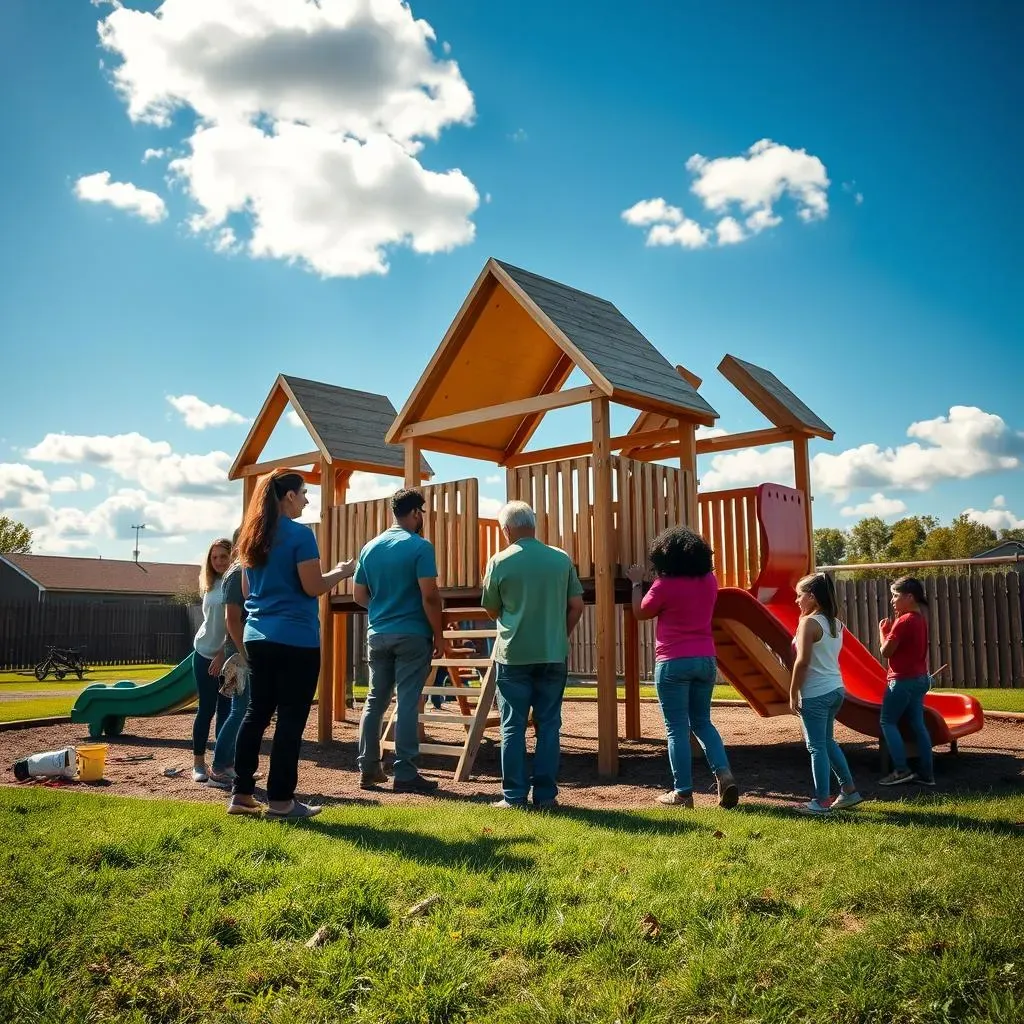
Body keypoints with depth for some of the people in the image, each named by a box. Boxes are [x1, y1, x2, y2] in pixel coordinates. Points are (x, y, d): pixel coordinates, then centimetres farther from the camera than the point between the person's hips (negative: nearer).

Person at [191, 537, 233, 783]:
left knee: (225, 710, 2)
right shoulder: (210, 585, 7)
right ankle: (198, 763, 13)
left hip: (229, 655, -3)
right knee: (206, 708, 6)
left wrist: (223, 654, -14)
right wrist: (215, 653, -6)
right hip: (205, 652, 3)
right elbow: (213, 619, 7)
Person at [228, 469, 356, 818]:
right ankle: (280, 800, 4)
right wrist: (341, 572, 2)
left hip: (257, 636, 8)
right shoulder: (300, 534, -11)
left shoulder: (251, 536, 12)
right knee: (291, 717, -1)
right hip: (295, 639, -8)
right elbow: (313, 587, -14)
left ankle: (241, 793, 15)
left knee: (257, 712, 12)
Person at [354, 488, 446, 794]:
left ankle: (368, 769, 15)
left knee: (375, 701, 12)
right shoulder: (420, 546, -10)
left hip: (377, 634, 6)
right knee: (408, 703, -2)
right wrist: (439, 635, -7)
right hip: (412, 634, -5)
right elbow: (429, 596, -15)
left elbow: (359, 594, 12)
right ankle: (405, 774, 0)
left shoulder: (370, 547, 8)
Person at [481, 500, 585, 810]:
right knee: (548, 725, 9)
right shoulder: (562, 559, 2)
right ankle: (545, 793, 11)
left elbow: (492, 610, 5)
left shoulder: (500, 562, -5)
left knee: (513, 726, 5)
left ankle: (514, 795, 7)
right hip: (554, 655, 2)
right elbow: (576, 605, 6)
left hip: (513, 655, -2)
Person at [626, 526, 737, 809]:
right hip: (706, 659, 6)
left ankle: (683, 792, 5)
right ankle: (724, 774, 1)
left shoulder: (665, 585, -11)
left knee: (677, 728, 2)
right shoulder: (709, 581, 6)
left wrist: (637, 583, 17)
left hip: (674, 662, -5)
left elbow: (640, 613, 4)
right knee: (702, 722, 18)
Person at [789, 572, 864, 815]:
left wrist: (793, 693, -13)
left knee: (816, 746, 0)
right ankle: (849, 790, 27)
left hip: (815, 693, -9)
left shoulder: (809, 622, -14)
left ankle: (822, 801, 5)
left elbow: (803, 661, -18)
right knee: (827, 741, 22)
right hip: (836, 689, 9)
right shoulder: (836, 623, 10)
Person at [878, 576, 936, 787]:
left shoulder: (903, 621, -18)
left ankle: (901, 769, -2)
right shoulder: (920, 619, 10)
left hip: (903, 680, -9)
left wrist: (882, 630, -1)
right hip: (919, 679, 9)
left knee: (888, 722, 1)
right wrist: (891, 629, 7)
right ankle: (926, 773, 11)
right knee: (917, 724, 10)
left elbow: (886, 651, -16)